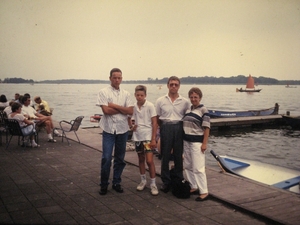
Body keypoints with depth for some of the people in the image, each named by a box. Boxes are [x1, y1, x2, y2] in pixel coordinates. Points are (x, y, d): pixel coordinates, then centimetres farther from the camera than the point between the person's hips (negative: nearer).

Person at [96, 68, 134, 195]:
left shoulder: (126, 94, 8)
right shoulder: (104, 92, -3)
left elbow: (131, 111, -3)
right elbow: (106, 110, -15)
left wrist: (114, 106, -10)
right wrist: (123, 109, -6)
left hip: (123, 130, 4)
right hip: (109, 130, -4)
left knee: (120, 158, 11)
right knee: (106, 158, -4)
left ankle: (116, 183, 24)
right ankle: (103, 185, 12)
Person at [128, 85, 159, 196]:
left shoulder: (150, 106, -10)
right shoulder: (133, 106, 2)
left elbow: (154, 123, -9)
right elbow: (129, 117, 19)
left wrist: (153, 139, -13)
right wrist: (131, 126, -2)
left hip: (148, 136, -4)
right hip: (137, 136, 5)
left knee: (149, 161, -8)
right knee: (141, 159, 15)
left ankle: (153, 184, 5)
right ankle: (143, 180, 30)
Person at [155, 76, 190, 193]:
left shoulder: (185, 102, 2)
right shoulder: (160, 101, 2)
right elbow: (157, 118, 7)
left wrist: (181, 126, 0)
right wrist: (165, 126, 3)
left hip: (179, 129, 0)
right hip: (166, 128, 0)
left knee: (178, 156, 8)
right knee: (165, 156, 4)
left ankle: (179, 181, 21)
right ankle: (166, 182, 15)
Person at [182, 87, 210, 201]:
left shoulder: (203, 110, -8)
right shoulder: (188, 110, 11)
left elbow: (206, 128, -11)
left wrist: (204, 143, -15)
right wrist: (183, 140, 14)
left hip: (197, 142, -7)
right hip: (186, 141, 7)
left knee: (198, 168, -7)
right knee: (188, 166, 13)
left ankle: (204, 192, 1)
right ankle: (194, 187, 26)